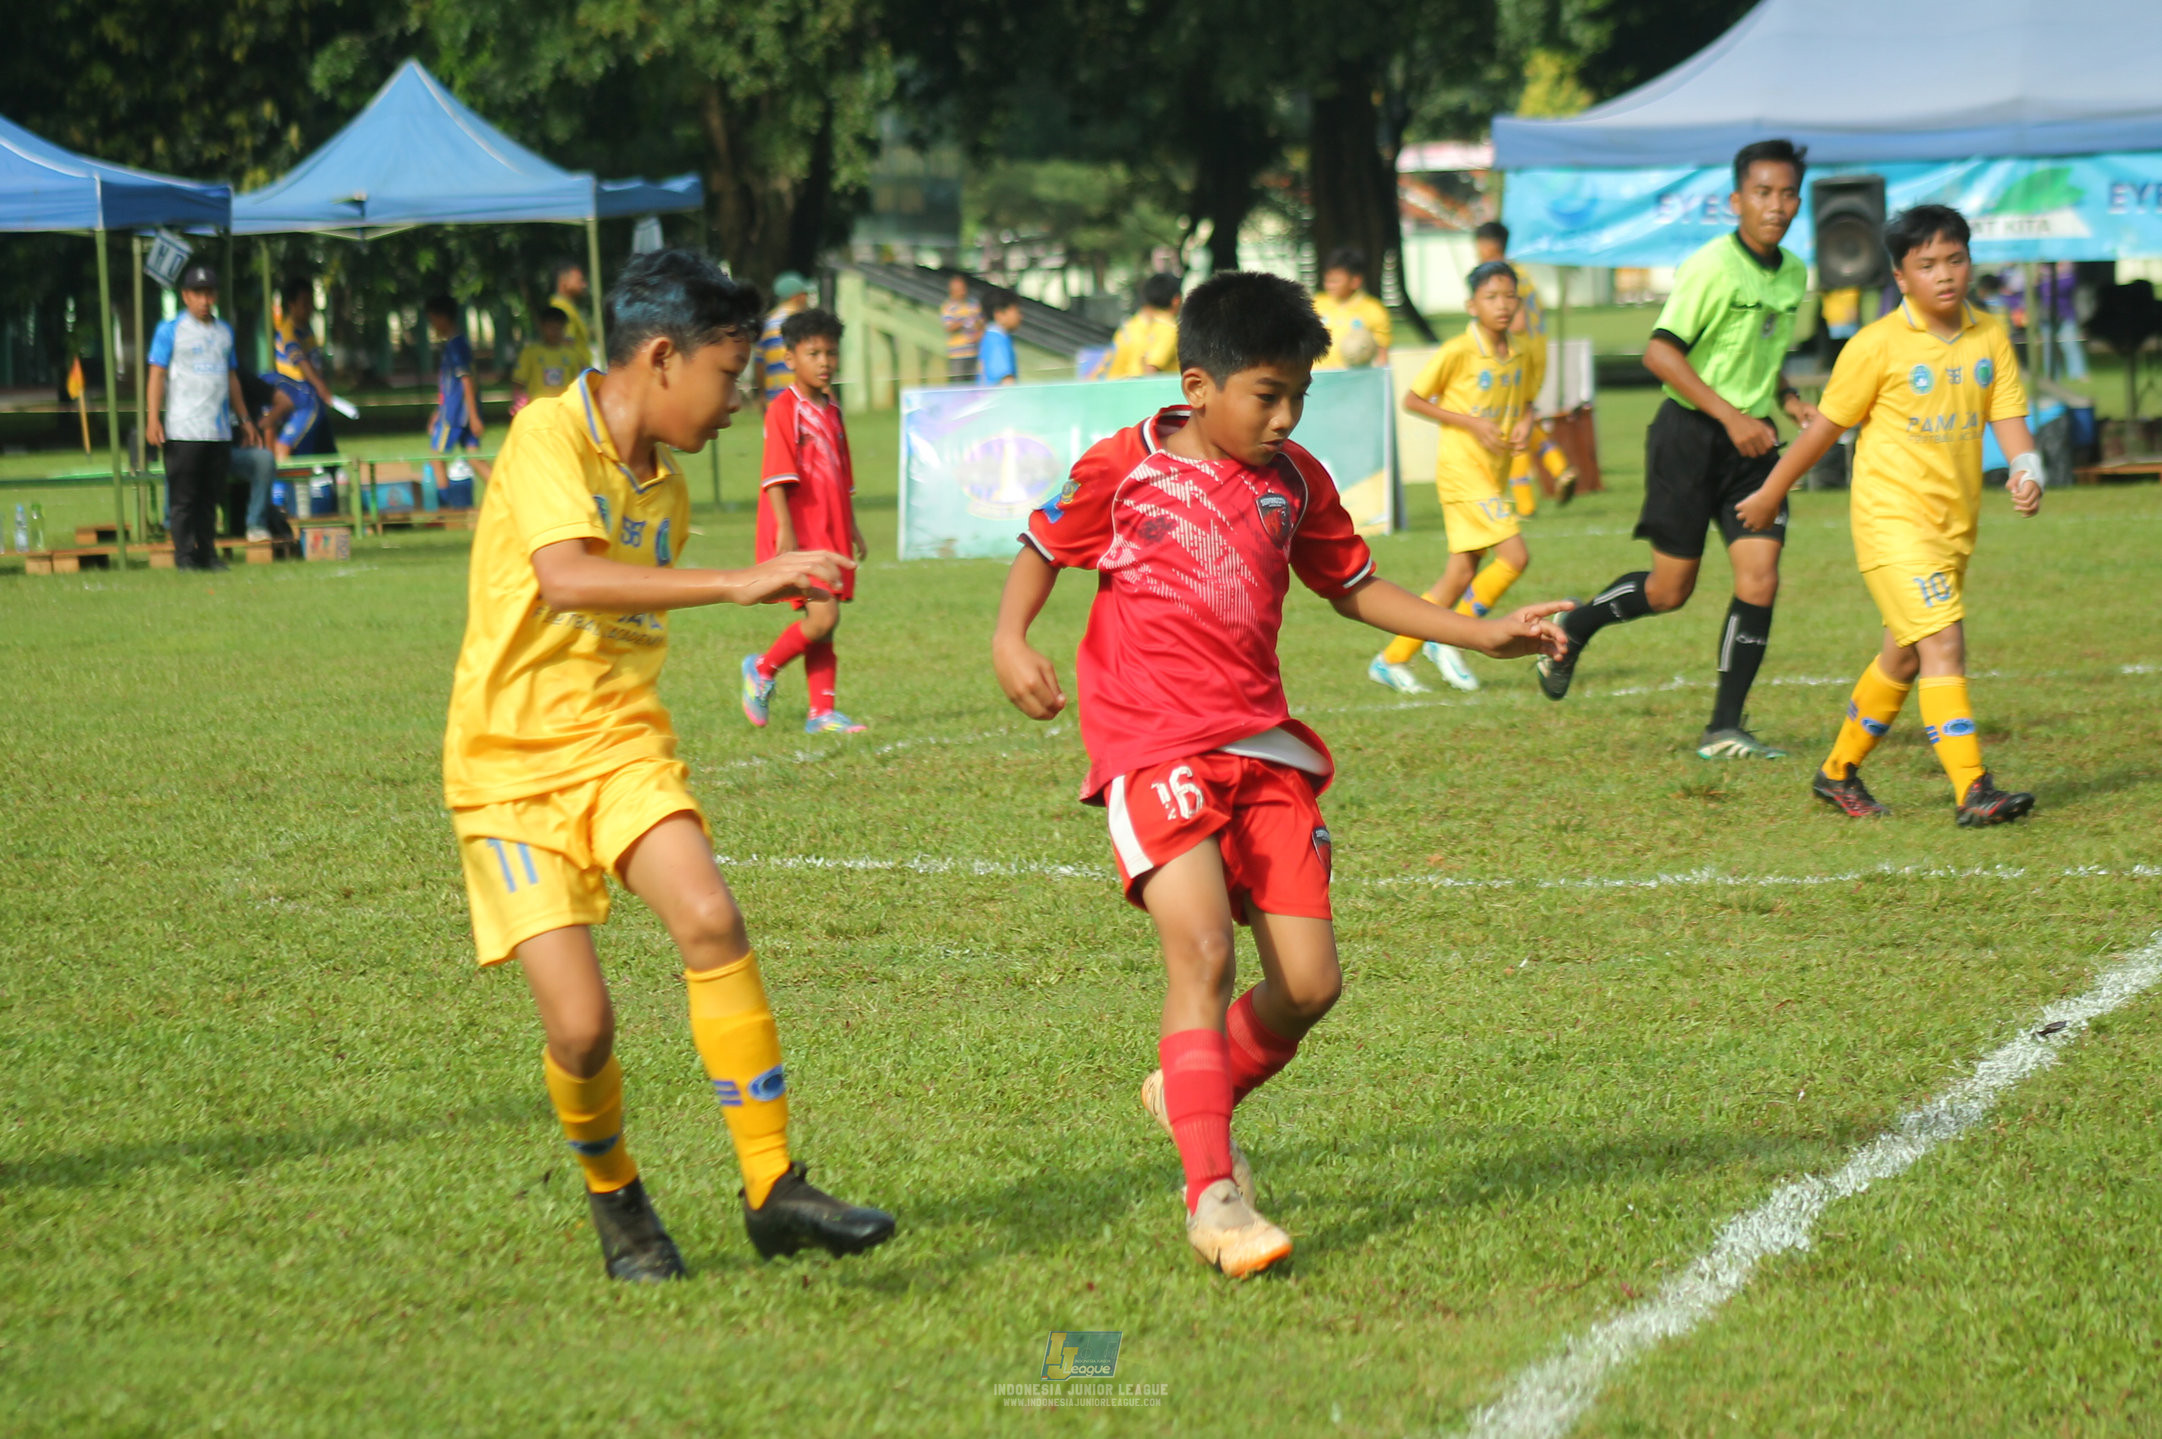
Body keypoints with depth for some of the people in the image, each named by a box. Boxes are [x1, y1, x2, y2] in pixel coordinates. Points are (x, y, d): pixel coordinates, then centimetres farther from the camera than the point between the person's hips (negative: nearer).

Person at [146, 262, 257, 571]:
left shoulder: (224, 332, 17)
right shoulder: (170, 330, 1)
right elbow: (157, 374, -3)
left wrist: (244, 419, 21)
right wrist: (153, 419, -13)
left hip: (220, 430, 5)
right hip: (183, 430, -5)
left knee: (210, 496, 7)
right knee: (183, 497, -5)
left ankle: (208, 554, 12)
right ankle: (185, 556, -3)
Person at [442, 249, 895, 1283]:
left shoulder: (663, 484, 11)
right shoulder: (550, 434, -13)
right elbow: (567, 578, -31)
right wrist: (740, 583, -36)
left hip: (620, 746, 6)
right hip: (510, 766, -6)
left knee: (711, 922, -22)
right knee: (581, 1024, -13)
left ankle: (773, 1190, -16)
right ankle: (614, 1199, 17)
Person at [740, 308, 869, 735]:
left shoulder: (831, 410, 15)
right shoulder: (783, 409, -10)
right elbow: (777, 476, -16)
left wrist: (851, 526, 22)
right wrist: (786, 532, -22)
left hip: (830, 532, 8)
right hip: (799, 533, -8)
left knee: (823, 623, 8)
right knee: (823, 616, -15)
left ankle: (822, 712, 10)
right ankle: (762, 669, 5)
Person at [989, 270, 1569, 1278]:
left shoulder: (1294, 482, 10)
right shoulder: (1124, 468, -2)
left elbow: (1353, 588, 22)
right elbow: (1041, 549, 10)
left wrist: (1484, 635, 16)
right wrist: (1011, 640, -8)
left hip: (1262, 746, 5)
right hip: (1151, 745, -5)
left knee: (1310, 982, -1)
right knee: (1204, 951, -22)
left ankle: (1191, 1095, 27)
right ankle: (1212, 1195, -18)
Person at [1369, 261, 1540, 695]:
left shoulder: (1524, 355, 7)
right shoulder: (1457, 353, -12)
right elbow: (1412, 400, -7)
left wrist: (1525, 422, -1)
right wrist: (1472, 423, -15)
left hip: (1494, 475, 7)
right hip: (1462, 471, -7)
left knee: (1461, 576, 5)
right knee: (1515, 556, -17)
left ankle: (1392, 659, 13)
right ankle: (1449, 641, -2)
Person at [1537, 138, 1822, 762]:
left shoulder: (1794, 274, 9)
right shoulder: (1713, 267, -16)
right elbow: (1659, 353, -20)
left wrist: (1790, 401, 7)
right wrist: (1731, 416, -23)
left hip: (1752, 441, 6)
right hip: (1690, 436, -6)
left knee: (1759, 580, -5)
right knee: (1670, 589, 0)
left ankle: (1724, 728, 3)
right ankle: (1571, 629, 28)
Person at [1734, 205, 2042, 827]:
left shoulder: (1990, 336, 4)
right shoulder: (1878, 345, -10)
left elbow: (2009, 418, 2)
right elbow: (1826, 426, -1)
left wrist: (2026, 472, -19)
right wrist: (1770, 493, 8)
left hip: (1955, 522, 6)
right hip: (1891, 516, -6)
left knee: (1905, 656, 17)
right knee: (1943, 642, -18)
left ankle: (1839, 773, 35)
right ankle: (1972, 792, -22)